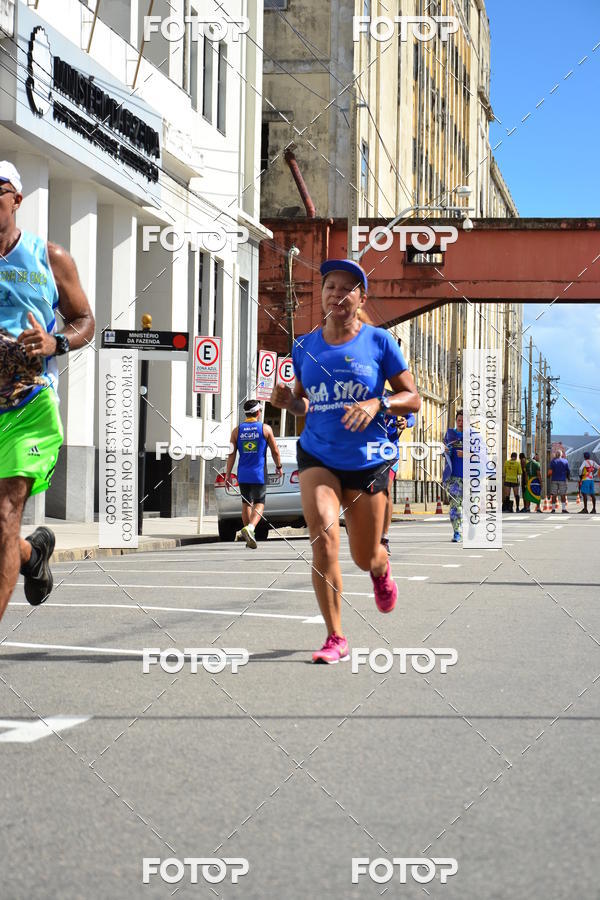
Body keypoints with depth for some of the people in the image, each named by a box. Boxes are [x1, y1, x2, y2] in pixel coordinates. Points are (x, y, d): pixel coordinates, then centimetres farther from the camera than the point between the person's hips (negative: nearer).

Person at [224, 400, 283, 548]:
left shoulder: (237, 431, 3)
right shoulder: (265, 429, -2)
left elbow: (231, 454, 1)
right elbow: (275, 451, 1)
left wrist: (228, 474, 4)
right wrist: (278, 466, 16)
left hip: (243, 474, 3)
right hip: (259, 474, -3)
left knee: (246, 503, 15)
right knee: (259, 504, 1)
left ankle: (250, 536, 20)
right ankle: (250, 527, -26)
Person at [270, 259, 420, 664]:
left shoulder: (379, 341, -4)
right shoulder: (305, 346, 4)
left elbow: (412, 398, -1)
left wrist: (377, 404, -20)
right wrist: (289, 402, -7)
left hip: (368, 462, -1)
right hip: (317, 457, 1)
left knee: (365, 557, 9)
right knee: (324, 536, -22)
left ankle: (382, 570, 51)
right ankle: (336, 639, -13)